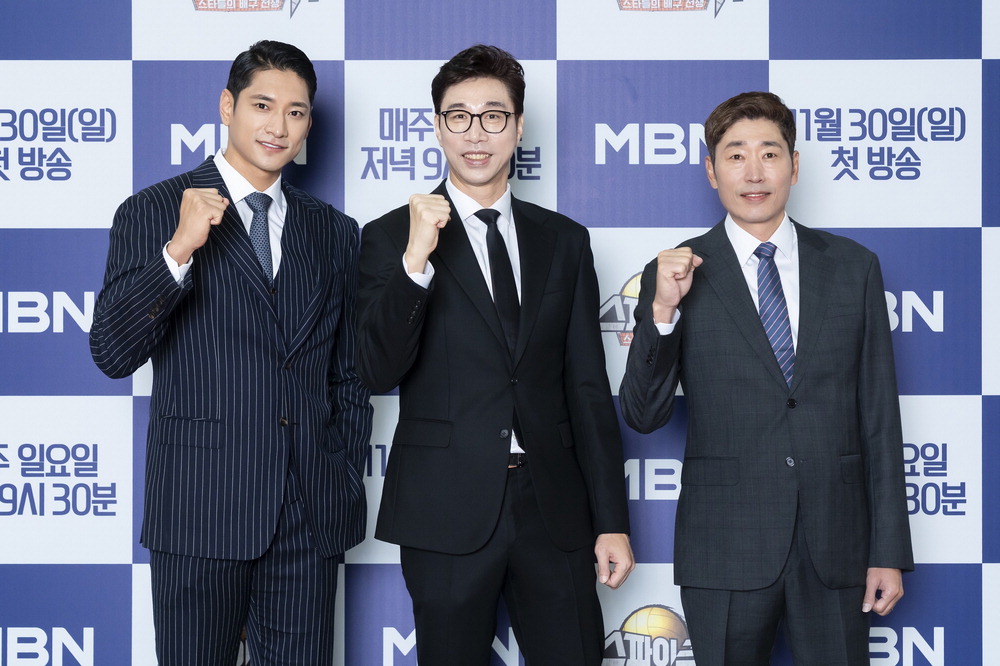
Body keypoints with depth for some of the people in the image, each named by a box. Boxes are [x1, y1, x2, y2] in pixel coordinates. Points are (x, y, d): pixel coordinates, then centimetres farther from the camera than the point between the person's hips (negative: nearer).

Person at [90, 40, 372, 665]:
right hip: (203, 509, -3)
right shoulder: (152, 214, 1)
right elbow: (112, 354, -9)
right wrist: (179, 248, -19)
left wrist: (349, 484, 11)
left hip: (313, 518, 3)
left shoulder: (334, 232, 13)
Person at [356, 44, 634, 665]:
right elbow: (379, 371, -9)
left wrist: (612, 520, 6)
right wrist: (415, 259, -21)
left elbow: (588, 386, 10)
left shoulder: (565, 241, 11)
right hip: (447, 513, -2)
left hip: (553, 506, 2)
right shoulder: (392, 237, 2)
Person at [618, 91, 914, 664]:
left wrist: (890, 551, 3)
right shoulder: (678, 275, 1)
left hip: (836, 547, 2)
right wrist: (663, 310, -16)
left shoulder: (854, 267, 6)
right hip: (726, 549, -1)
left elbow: (878, 416, 6)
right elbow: (643, 416, -2)